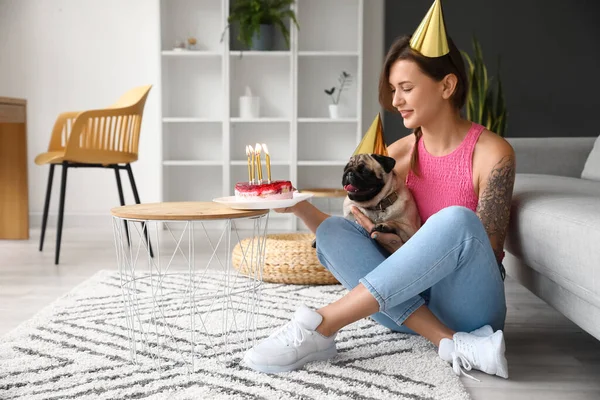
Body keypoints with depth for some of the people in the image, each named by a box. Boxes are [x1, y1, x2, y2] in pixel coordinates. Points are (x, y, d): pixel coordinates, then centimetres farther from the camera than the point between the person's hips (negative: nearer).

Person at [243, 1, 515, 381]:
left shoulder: (491, 153, -8)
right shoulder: (399, 154, 5)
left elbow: (487, 252, -9)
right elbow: (347, 239, 4)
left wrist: (400, 247, -19)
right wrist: (298, 205, -14)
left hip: (467, 303, -4)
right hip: (405, 299, 5)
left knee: (456, 220, -33)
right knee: (334, 230, -18)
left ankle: (321, 325, -31)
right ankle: (452, 342, -27)